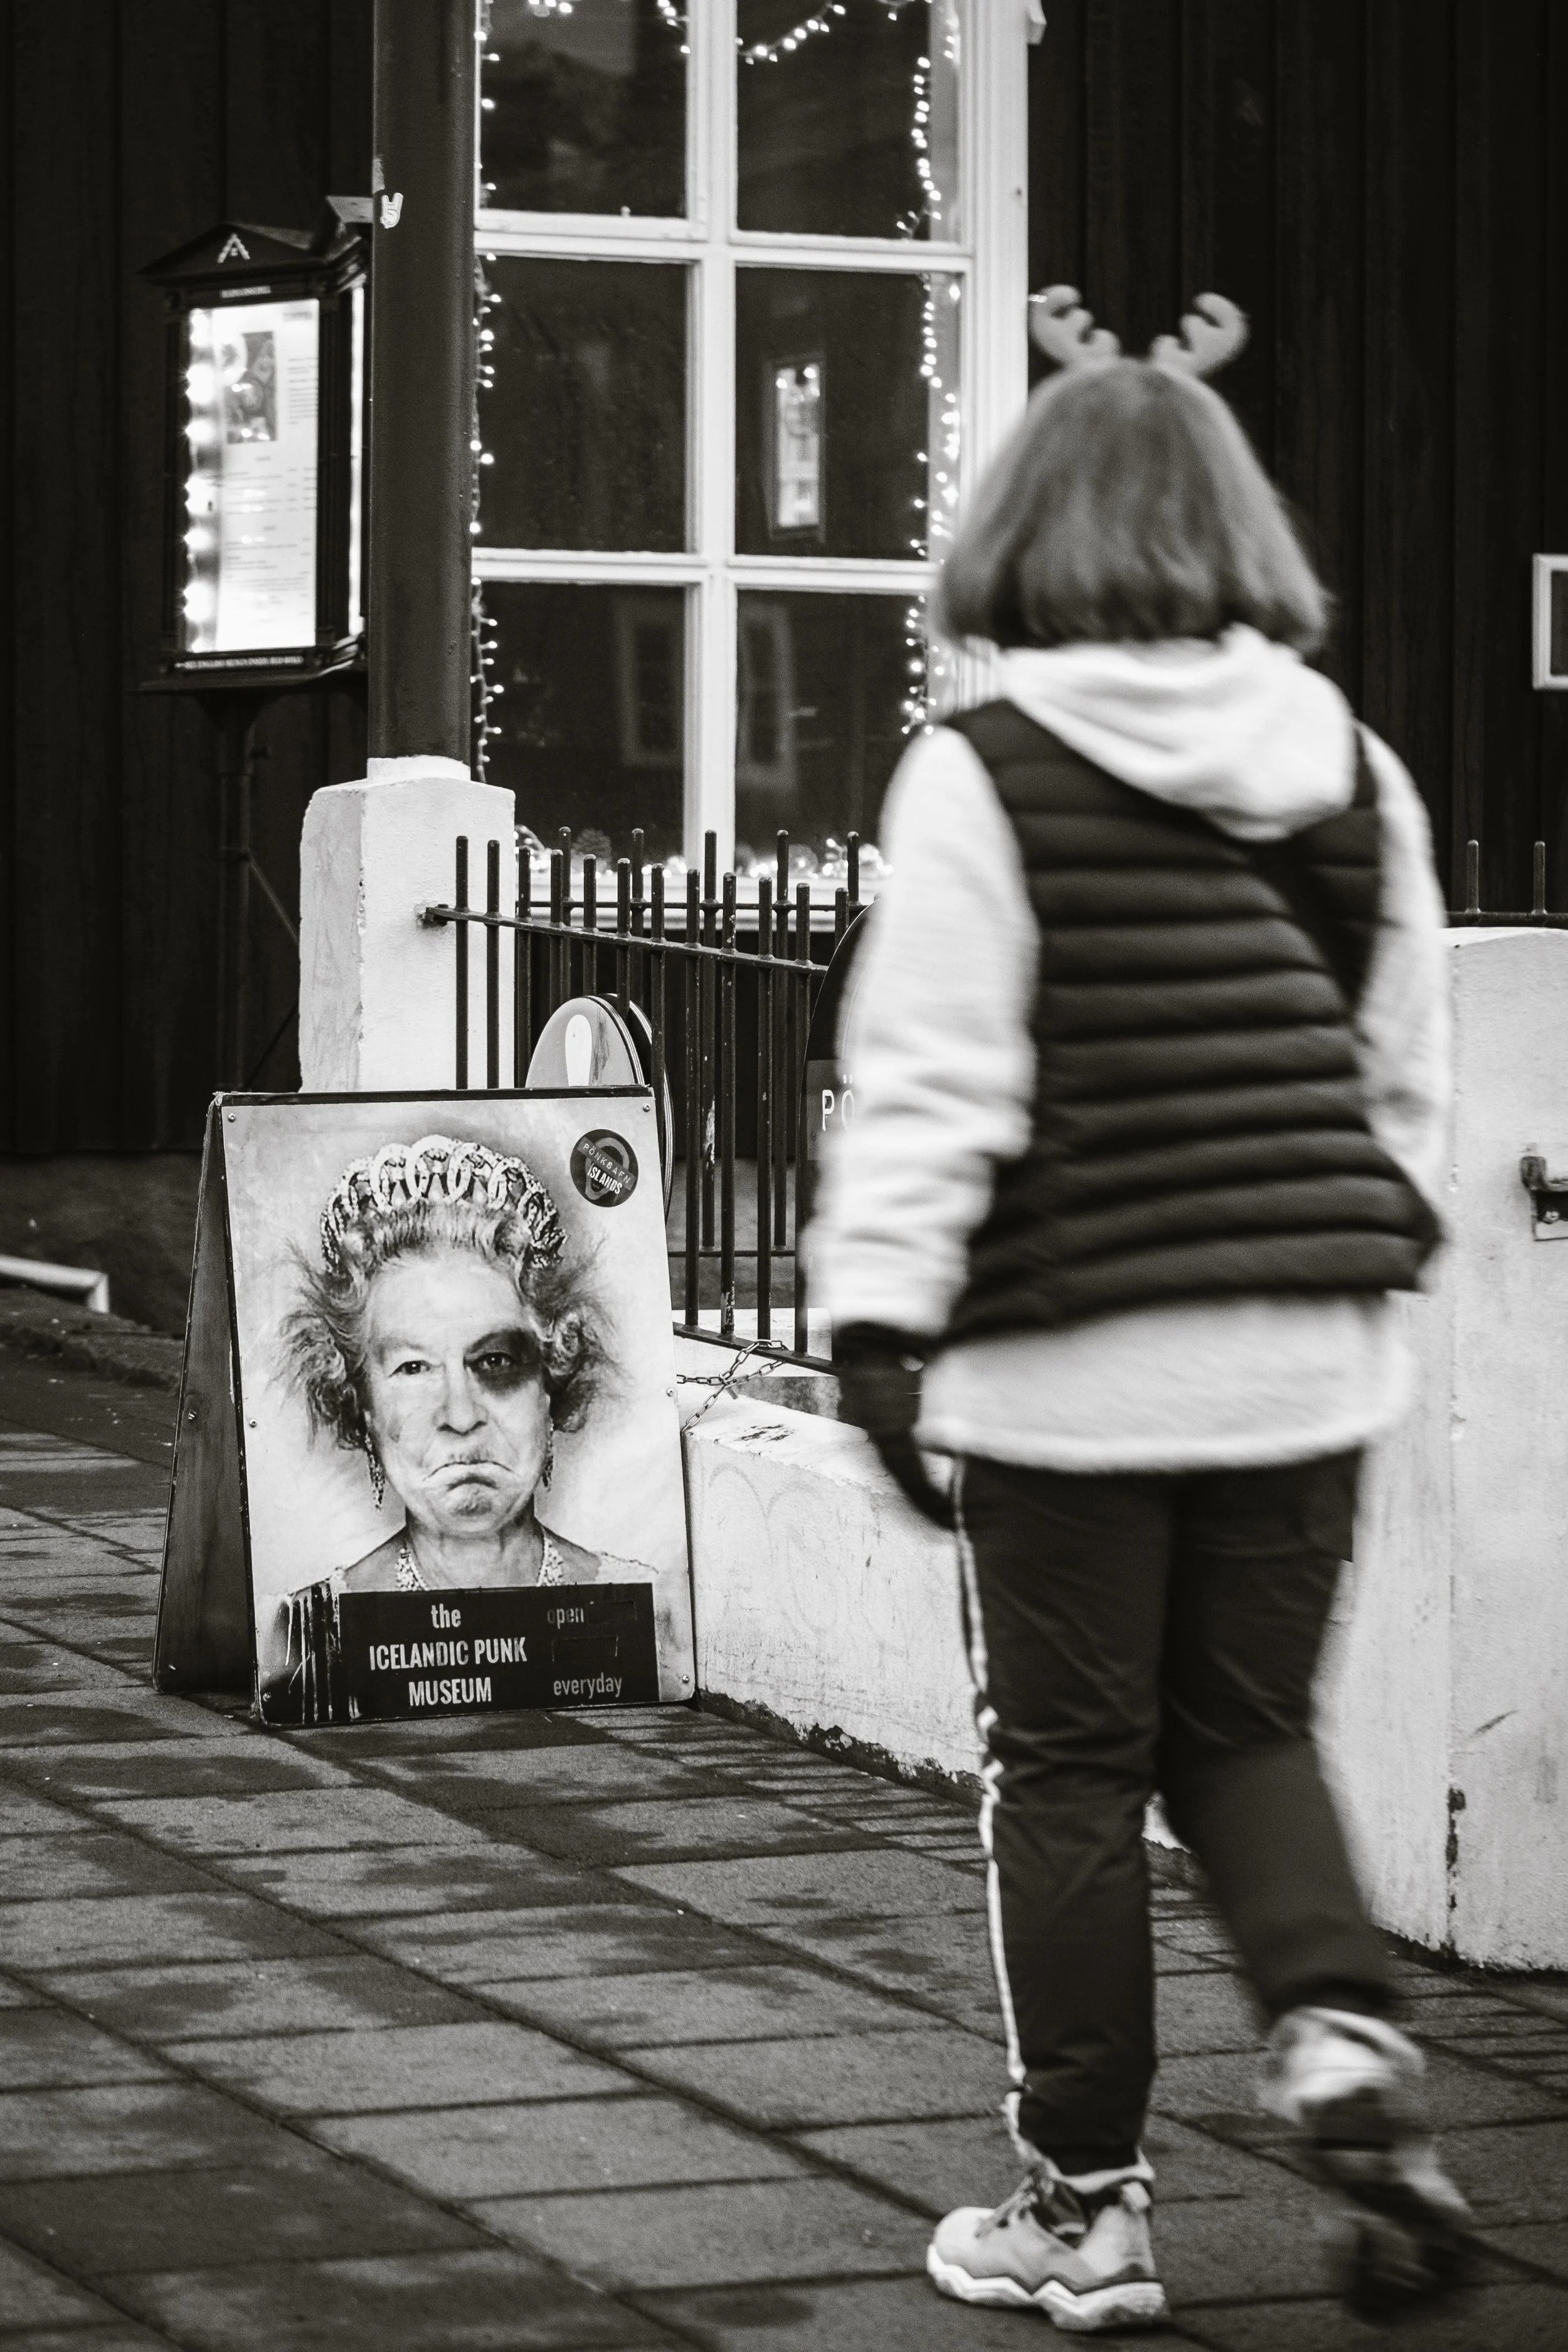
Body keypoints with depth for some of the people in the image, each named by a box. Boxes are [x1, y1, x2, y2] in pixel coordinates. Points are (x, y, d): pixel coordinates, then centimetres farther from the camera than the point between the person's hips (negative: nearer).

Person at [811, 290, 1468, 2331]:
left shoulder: (985, 774, -10)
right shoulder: (1355, 774, 5)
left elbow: (936, 1079, -13)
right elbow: (1405, 1068, 11)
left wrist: (883, 1318, -10)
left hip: (1073, 1364, -4)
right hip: (1307, 1354, 4)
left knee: (1069, 1771, 7)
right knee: (1247, 1729, 19)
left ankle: (1086, 2204, 14)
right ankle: (1343, 2034, -5)